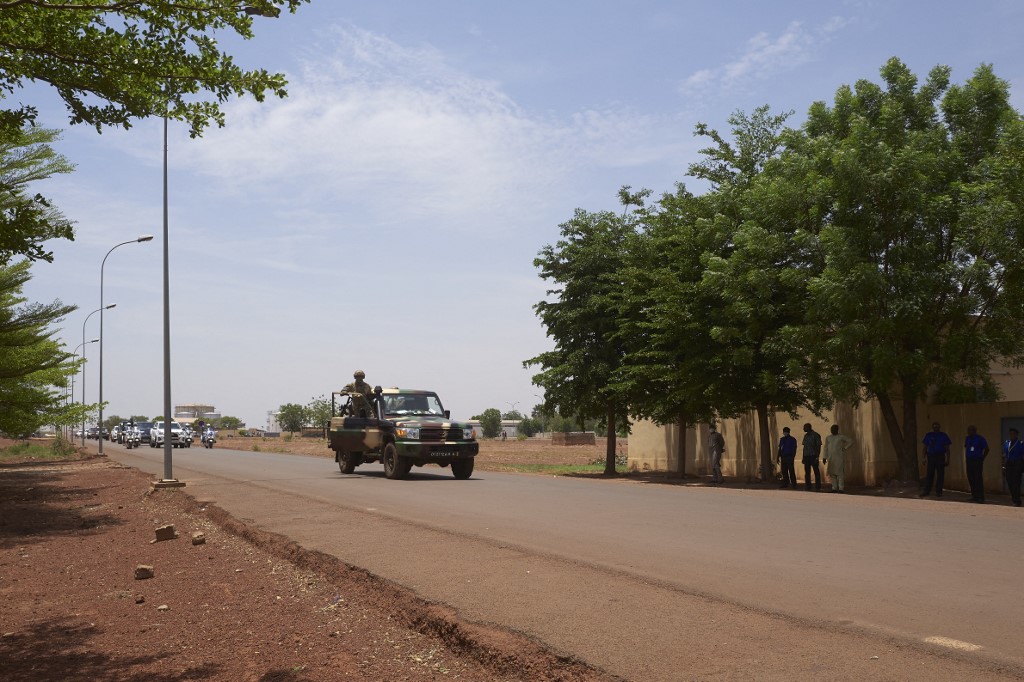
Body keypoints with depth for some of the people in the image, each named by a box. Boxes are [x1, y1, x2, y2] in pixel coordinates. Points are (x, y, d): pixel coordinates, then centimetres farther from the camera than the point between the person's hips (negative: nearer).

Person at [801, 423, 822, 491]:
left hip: (813, 456, -7)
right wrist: (803, 457, 14)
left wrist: (817, 456, -14)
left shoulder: (815, 435, -5)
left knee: (816, 472, -3)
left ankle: (817, 486, 0)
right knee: (807, 472, 6)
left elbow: (818, 446, -7)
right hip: (806, 456, 7)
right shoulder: (806, 436, 16)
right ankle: (808, 486, 10)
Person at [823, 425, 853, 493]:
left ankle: (841, 488, -6)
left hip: (840, 457, -5)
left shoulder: (841, 437, -1)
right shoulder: (828, 438, 13)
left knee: (840, 472, -8)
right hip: (831, 458, 5)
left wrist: (845, 448, -8)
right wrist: (825, 457, 8)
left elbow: (851, 441, -3)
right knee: (832, 473, 5)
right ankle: (834, 488, 9)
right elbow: (826, 448, 14)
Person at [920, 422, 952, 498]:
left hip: (940, 457, -1)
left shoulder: (943, 436, 4)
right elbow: (925, 447, 12)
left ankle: (938, 492, 7)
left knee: (940, 474, 1)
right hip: (931, 456, 1)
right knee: (929, 474, -2)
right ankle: (926, 491, -2)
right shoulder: (928, 435, 10)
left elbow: (947, 449, 4)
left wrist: (947, 459, -3)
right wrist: (925, 457, 4)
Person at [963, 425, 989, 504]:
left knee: (978, 479, -10)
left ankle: (981, 497, -10)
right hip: (969, 461, 6)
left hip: (977, 461, -6)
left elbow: (986, 449, 3)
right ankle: (974, 496, 17)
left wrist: (982, 458, 1)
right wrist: (965, 458, 16)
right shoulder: (967, 439, 12)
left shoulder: (980, 439, -3)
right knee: (971, 479, 7)